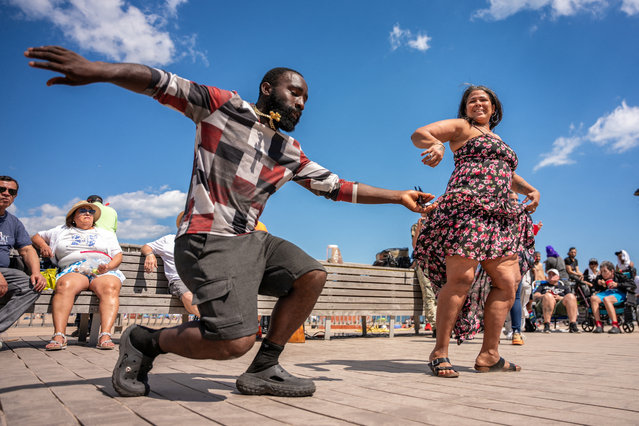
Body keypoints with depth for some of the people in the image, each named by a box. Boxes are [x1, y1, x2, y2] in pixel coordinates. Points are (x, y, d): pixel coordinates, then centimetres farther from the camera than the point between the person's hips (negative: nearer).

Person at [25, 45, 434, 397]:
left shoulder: (291, 154, 16)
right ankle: (144, 341, 6)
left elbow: (339, 187, 17)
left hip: (250, 239, 8)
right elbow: (161, 82, -9)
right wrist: (96, 69, -26)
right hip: (208, 239, -8)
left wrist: (397, 196, 14)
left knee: (312, 275, -1)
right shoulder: (223, 105, 0)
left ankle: (263, 371, 6)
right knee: (234, 341, -21)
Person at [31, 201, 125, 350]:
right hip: (73, 270, 1)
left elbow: (118, 255, 17)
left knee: (110, 288, -36)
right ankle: (59, 336, -44)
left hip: (103, 272, 0)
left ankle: (105, 336, -47)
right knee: (64, 286, -37)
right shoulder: (62, 231, 29)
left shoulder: (106, 234, 26)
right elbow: (36, 237, 37)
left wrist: (108, 266, -5)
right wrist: (43, 245, 13)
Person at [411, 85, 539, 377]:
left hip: (500, 216, 8)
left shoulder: (499, 141, 34)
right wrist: (437, 144, -22)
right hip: (467, 207, -7)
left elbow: (509, 177, 39)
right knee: (461, 277, -17)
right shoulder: (462, 127, 13)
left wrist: (530, 190, 18)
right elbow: (419, 135, 1)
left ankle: (489, 355, 6)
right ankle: (440, 351, -9)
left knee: (507, 282, 0)